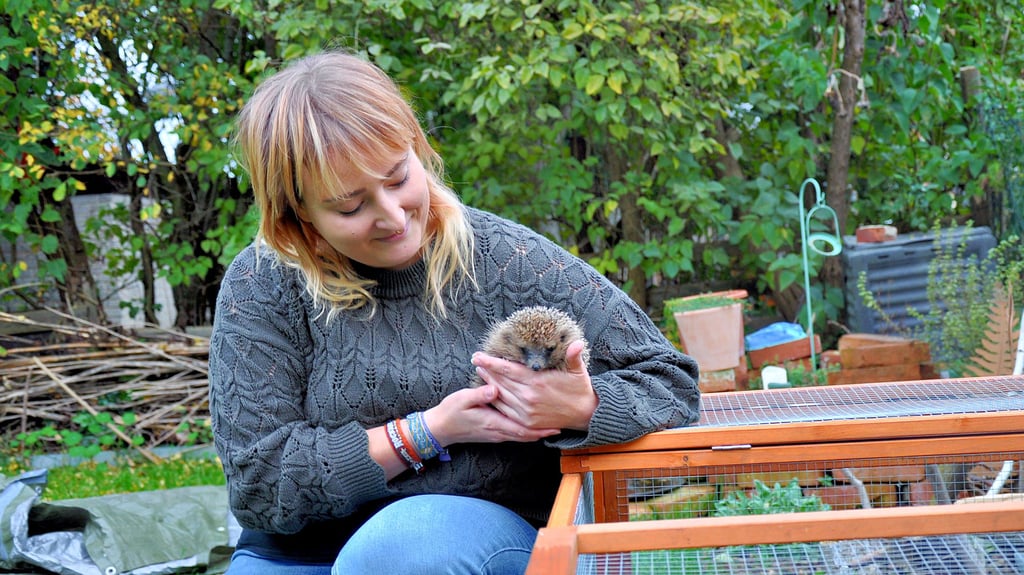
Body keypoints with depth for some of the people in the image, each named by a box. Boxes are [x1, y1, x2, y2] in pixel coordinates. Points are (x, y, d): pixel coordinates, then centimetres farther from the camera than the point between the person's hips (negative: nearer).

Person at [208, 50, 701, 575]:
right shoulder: (259, 287, -5)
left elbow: (670, 381, -1)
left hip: (491, 531, -1)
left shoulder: (506, 258, -6)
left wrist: (581, 409, -23)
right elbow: (257, 483, -8)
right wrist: (429, 431, -14)